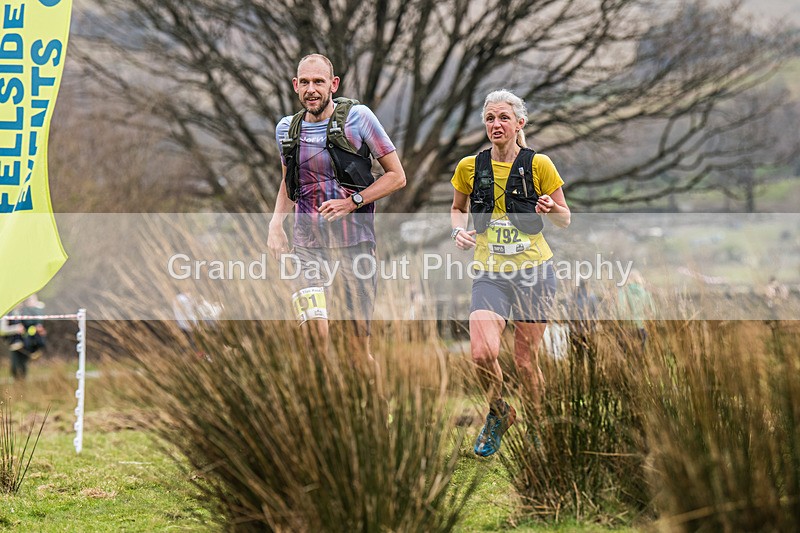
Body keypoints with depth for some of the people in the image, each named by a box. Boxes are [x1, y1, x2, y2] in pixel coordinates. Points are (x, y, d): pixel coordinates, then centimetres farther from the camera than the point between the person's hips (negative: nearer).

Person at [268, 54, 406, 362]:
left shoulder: (357, 117, -3)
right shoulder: (287, 129, 8)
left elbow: (397, 177, 1)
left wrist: (352, 202, -11)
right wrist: (276, 224, 9)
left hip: (355, 242, -2)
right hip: (308, 243, 2)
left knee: (359, 346, 1)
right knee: (314, 329, -17)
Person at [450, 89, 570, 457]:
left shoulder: (538, 165, -3)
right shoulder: (470, 167, 3)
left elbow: (565, 220, 6)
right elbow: (457, 208, 22)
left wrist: (551, 208, -17)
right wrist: (459, 231, 0)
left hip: (534, 273, -1)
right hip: (490, 273, 1)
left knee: (525, 360, 2)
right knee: (482, 352, -19)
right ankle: (499, 413, 10)